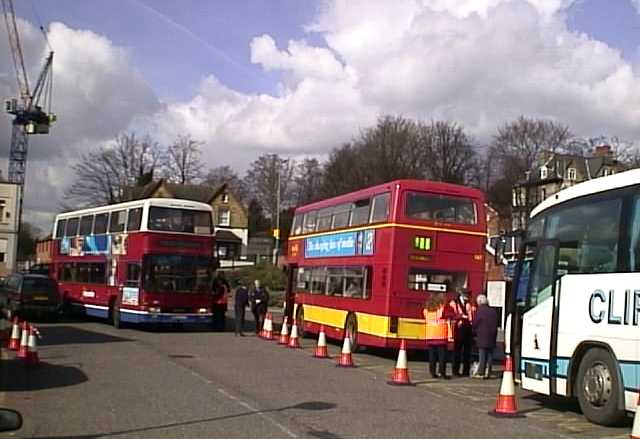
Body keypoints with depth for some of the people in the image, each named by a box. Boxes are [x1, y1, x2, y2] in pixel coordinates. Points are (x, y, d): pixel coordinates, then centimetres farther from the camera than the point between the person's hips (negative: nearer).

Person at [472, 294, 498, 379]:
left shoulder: (479, 311, -10)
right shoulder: (493, 311, 6)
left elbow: (474, 324, -4)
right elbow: (496, 325, 10)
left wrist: (475, 333, 15)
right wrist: (494, 335, 16)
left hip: (482, 337, -5)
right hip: (491, 338, 5)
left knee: (482, 356, -2)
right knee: (490, 355, 8)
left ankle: (480, 373, -3)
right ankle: (488, 372, 8)